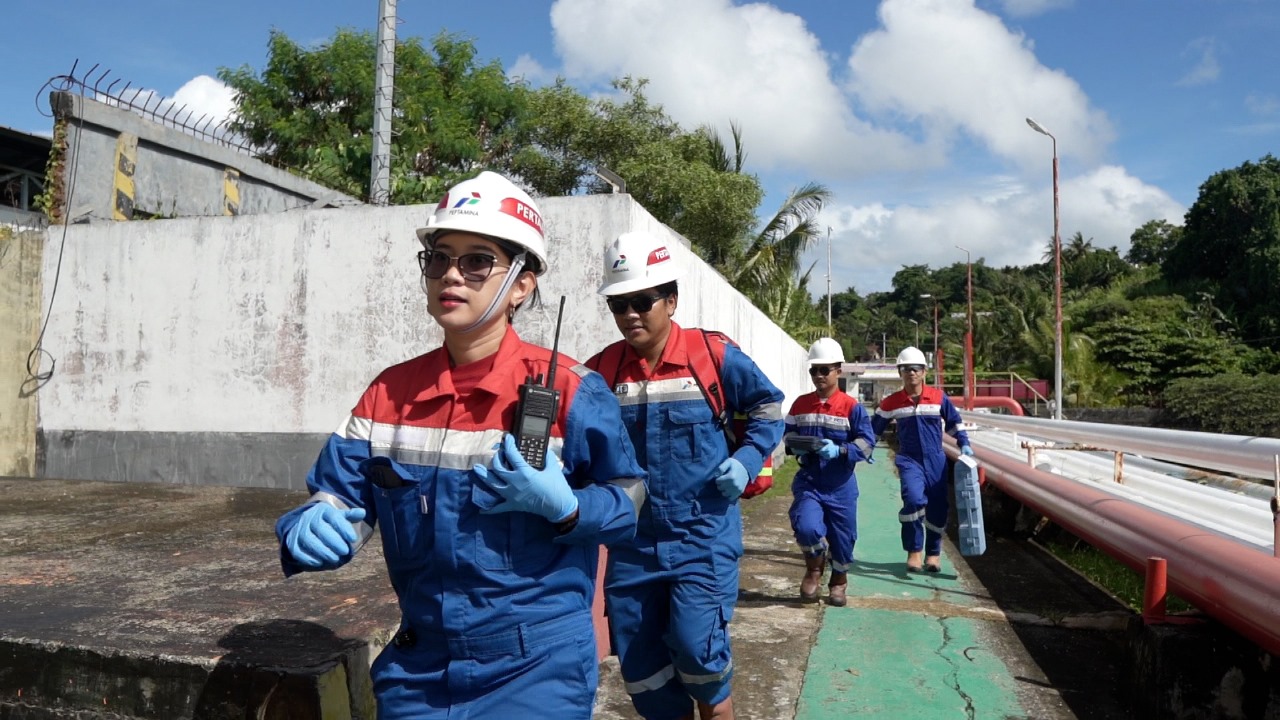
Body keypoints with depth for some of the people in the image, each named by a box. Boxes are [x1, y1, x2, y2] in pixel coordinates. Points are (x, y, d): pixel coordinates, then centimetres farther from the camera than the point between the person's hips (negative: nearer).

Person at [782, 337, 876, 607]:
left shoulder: (851, 407, -6)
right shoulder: (800, 404, 3)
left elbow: (866, 442, -10)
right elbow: (788, 435, 12)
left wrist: (839, 451, -25)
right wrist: (796, 447, -10)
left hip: (840, 485, -1)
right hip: (808, 482, 1)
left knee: (842, 536, 11)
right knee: (807, 527, -22)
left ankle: (838, 583, 40)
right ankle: (814, 570, 11)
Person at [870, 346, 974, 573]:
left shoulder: (938, 397, 1)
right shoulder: (891, 402, 0)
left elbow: (953, 422, 13)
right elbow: (874, 428, 10)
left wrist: (964, 444, 5)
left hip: (936, 460, 2)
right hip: (909, 460, -2)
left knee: (938, 507, 6)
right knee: (913, 499, -24)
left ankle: (933, 553, 26)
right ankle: (914, 552, -9)